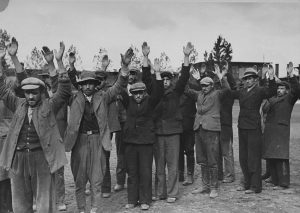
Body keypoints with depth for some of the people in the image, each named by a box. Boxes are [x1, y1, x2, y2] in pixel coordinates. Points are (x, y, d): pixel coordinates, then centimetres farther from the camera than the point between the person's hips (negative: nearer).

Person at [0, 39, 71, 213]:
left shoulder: (49, 106, -1)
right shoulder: (19, 105, 9)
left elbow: (65, 91, -11)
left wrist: (59, 62, -19)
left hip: (42, 158, -3)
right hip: (18, 158, 4)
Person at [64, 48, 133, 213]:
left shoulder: (102, 97, 4)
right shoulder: (74, 98, 3)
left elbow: (118, 86, -2)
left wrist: (125, 66, -16)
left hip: (97, 140, 0)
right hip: (80, 140, 0)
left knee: (96, 179, 7)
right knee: (79, 179, 8)